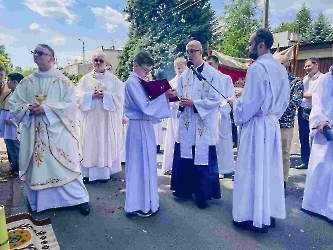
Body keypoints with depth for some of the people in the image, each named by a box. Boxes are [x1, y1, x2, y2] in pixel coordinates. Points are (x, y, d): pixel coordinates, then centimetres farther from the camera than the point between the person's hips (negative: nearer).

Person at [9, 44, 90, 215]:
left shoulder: (63, 81, -1)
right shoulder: (26, 82, 9)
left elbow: (70, 104, -10)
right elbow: (13, 103, 7)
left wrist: (46, 108, -20)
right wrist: (29, 109, -13)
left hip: (57, 132, -3)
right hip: (34, 133, 4)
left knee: (65, 166, 1)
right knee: (36, 165, 10)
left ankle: (80, 198, 14)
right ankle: (38, 201, 27)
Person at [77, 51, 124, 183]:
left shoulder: (113, 79, 5)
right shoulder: (85, 79, 9)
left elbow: (119, 96, -4)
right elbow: (78, 95, 0)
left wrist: (105, 95, -17)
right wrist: (91, 95, -15)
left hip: (107, 118, -1)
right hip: (90, 118, 1)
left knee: (107, 143, 3)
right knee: (90, 144, 2)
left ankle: (105, 171, 12)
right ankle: (88, 172, 9)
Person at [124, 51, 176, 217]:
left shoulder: (138, 81, 15)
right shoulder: (132, 82, -14)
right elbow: (145, 106, -21)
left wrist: (163, 96, 8)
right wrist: (164, 96, -20)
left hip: (144, 126, 10)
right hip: (140, 127, -10)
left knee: (145, 163, 16)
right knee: (141, 163, -2)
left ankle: (144, 200, 29)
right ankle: (139, 205, 11)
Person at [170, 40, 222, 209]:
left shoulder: (212, 74, -6)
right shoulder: (184, 75, 11)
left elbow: (216, 100, -12)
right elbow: (179, 97, 12)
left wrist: (193, 103, -18)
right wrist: (180, 101, -11)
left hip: (204, 125, -5)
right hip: (186, 124, 5)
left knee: (203, 159, 1)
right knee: (184, 157, 11)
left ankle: (202, 193, 16)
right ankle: (185, 188, 28)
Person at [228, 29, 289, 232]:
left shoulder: (257, 68, -17)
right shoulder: (280, 68, 11)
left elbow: (250, 102, -20)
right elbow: (284, 100, 15)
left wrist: (235, 104, -2)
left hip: (257, 125, -9)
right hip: (273, 123, 9)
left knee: (252, 170, 2)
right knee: (270, 169, 14)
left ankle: (254, 217, 13)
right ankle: (269, 213, 27)